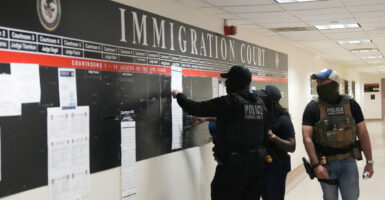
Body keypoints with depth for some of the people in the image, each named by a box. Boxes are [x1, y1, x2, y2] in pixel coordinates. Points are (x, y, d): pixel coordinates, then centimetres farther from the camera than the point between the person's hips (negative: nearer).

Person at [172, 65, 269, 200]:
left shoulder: (229, 102, -14)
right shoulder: (260, 103, 5)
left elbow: (197, 108, -9)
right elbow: (265, 134, 10)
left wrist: (179, 96, 7)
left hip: (233, 165, -7)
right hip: (257, 163, 7)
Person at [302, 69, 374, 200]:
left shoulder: (351, 104, 0)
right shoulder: (313, 107, -5)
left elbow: (363, 134, 5)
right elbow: (307, 138, -11)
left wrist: (369, 161, 5)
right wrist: (316, 164, -20)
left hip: (348, 161, 1)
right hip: (325, 164, -1)